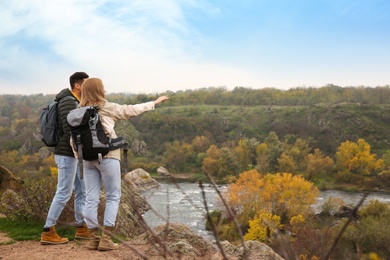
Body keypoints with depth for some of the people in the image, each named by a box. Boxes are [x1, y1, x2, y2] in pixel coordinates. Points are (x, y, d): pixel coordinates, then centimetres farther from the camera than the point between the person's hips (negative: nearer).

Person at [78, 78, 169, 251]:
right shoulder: (107, 108, -6)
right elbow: (130, 111, 3)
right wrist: (154, 103, 14)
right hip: (107, 156, -4)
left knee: (91, 199, 7)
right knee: (113, 196, 5)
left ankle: (94, 238, 9)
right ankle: (105, 239, -1)